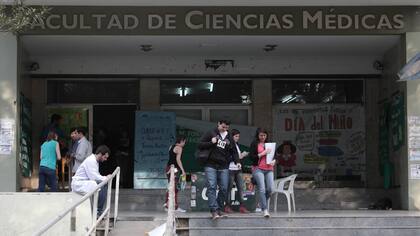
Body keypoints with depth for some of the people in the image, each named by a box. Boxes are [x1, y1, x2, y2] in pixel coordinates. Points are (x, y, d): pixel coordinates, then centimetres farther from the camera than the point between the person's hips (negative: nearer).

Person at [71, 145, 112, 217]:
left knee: (105, 184, 5)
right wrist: (105, 178, -12)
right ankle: (98, 211, -14)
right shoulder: (91, 160, -18)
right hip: (79, 184, -10)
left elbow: (96, 176, 16)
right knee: (102, 185, -21)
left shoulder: (95, 161, 14)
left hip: (84, 182, 10)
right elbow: (93, 177, -23)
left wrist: (105, 177, -2)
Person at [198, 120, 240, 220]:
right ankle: (214, 210, -18)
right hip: (210, 166, -4)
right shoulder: (211, 134, 4)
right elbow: (200, 145, 2)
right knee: (212, 187, -13)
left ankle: (219, 209, 12)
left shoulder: (229, 138, 16)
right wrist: (211, 143, -13)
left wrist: (237, 161, 3)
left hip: (223, 167, 4)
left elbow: (234, 151, 20)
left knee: (224, 189, 0)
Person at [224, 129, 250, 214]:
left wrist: (243, 155, 7)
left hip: (238, 169, 8)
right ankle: (228, 206, 3)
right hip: (230, 169, -8)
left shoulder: (237, 145, 18)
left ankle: (242, 206, 3)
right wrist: (239, 157, -15)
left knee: (241, 187, 2)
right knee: (229, 188, -3)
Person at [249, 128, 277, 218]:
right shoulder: (254, 144, 3)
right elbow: (251, 156, -6)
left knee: (270, 189, -4)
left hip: (269, 169, 4)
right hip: (258, 169, -4)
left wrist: (274, 161, -2)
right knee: (262, 189, -13)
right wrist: (263, 153, -13)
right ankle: (265, 210, -13)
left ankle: (262, 203, 23)